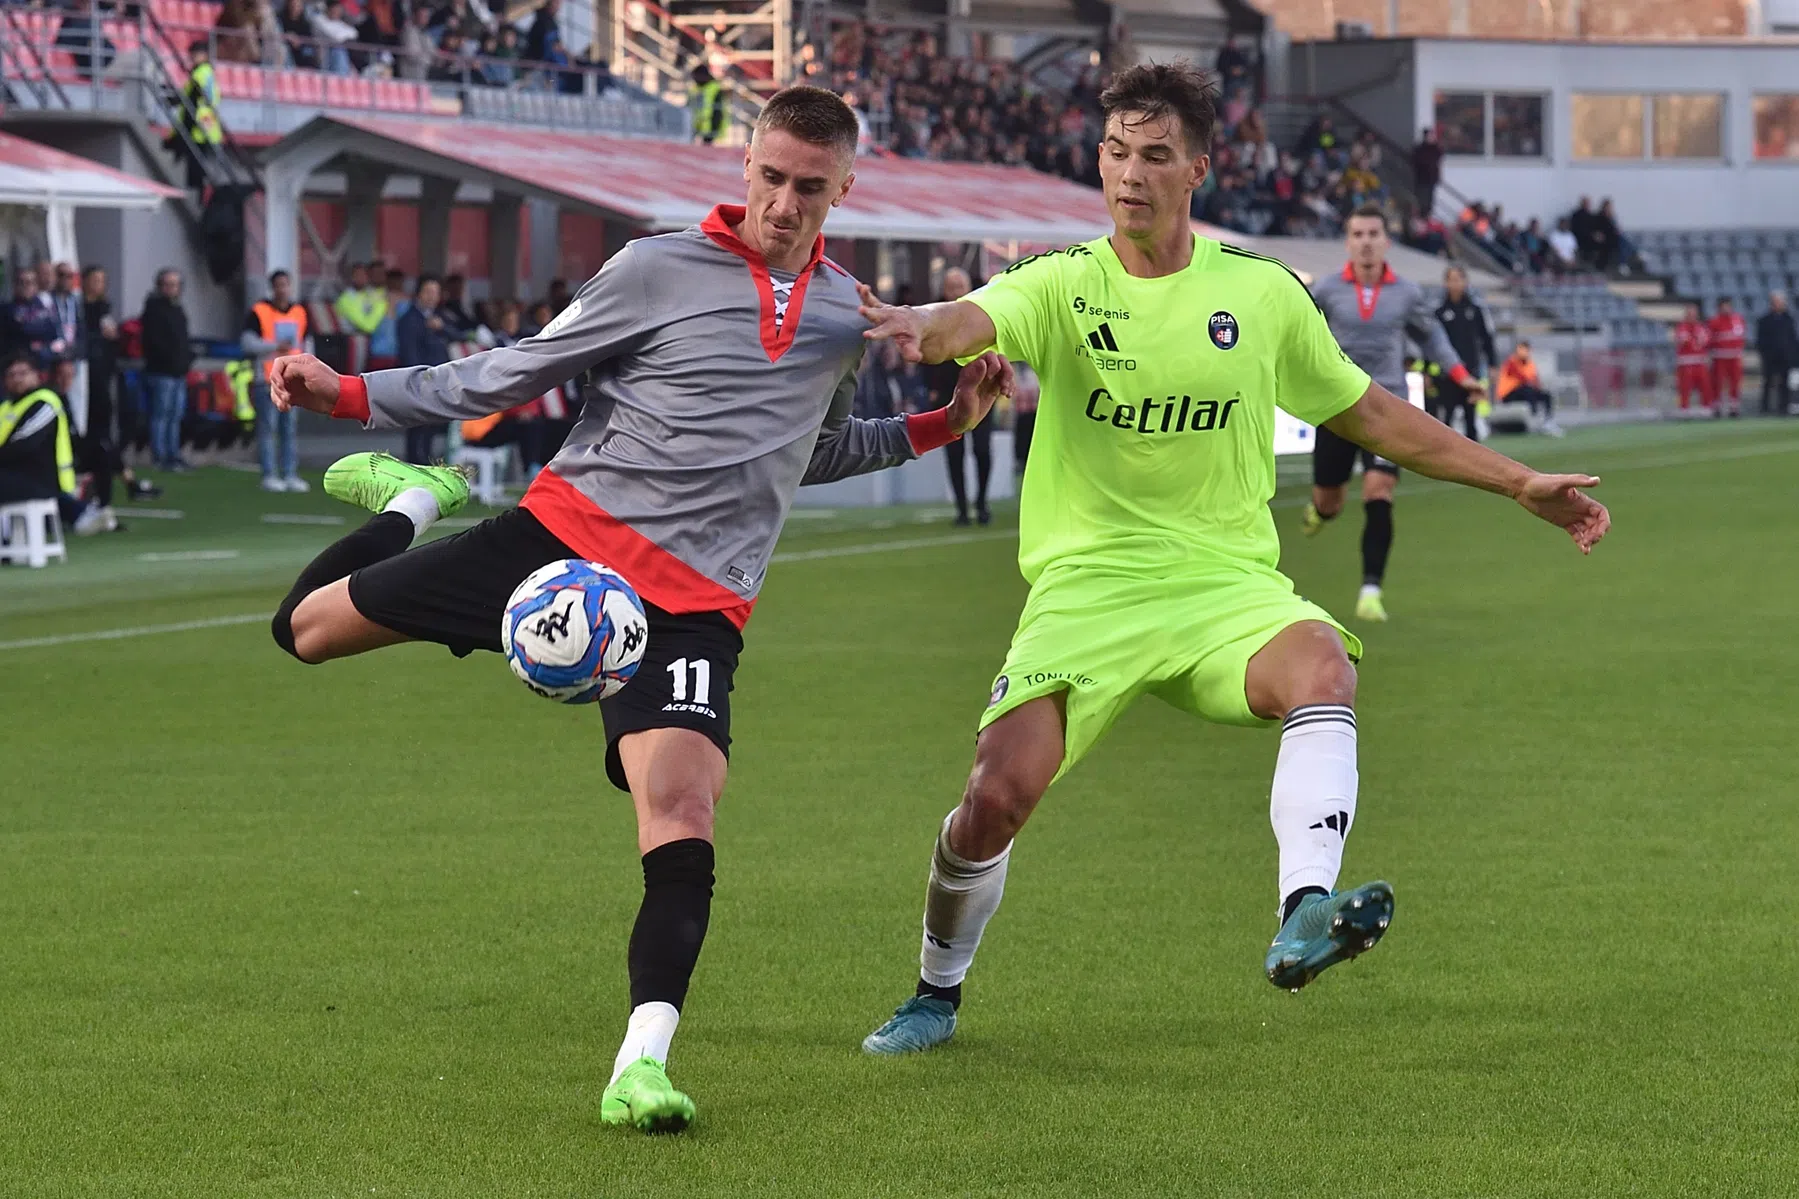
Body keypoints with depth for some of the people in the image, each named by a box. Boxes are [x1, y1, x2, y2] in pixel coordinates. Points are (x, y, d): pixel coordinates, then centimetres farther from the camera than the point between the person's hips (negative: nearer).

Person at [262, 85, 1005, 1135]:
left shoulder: (847, 316, 12)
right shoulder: (658, 271, -2)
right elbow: (514, 376, 4)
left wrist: (941, 427, 18)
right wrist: (352, 394, -5)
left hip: (695, 600, 1)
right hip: (569, 529, -1)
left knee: (682, 824, -23)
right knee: (309, 625, 4)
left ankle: (642, 1065, -21)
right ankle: (416, 501, 35)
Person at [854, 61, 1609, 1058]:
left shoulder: (1264, 293, 7)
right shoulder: (1061, 286, 1)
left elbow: (1370, 415, 19)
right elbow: (974, 321, -22)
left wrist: (1519, 484, 18)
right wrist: (920, 326, -48)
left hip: (1226, 579, 1)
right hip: (1087, 579, -1)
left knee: (1322, 665, -33)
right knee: (997, 796, -15)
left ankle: (1304, 915, -44)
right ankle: (936, 996, 13)